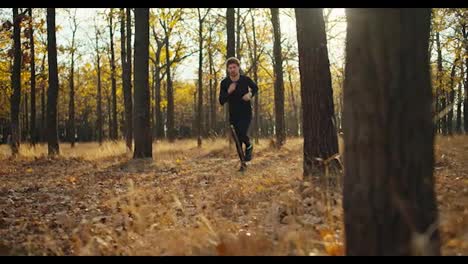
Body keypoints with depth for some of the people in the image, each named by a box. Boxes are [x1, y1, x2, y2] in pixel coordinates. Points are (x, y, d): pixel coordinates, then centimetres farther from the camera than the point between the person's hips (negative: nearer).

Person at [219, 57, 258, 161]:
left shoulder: (245, 79, -11)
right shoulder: (224, 83, -10)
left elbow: (255, 88, 11)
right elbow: (221, 102, -11)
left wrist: (250, 95, -10)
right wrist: (228, 92, -28)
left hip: (246, 114, -2)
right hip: (233, 115, 2)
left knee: (242, 134, -24)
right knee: (237, 141, 5)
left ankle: (249, 146, 10)